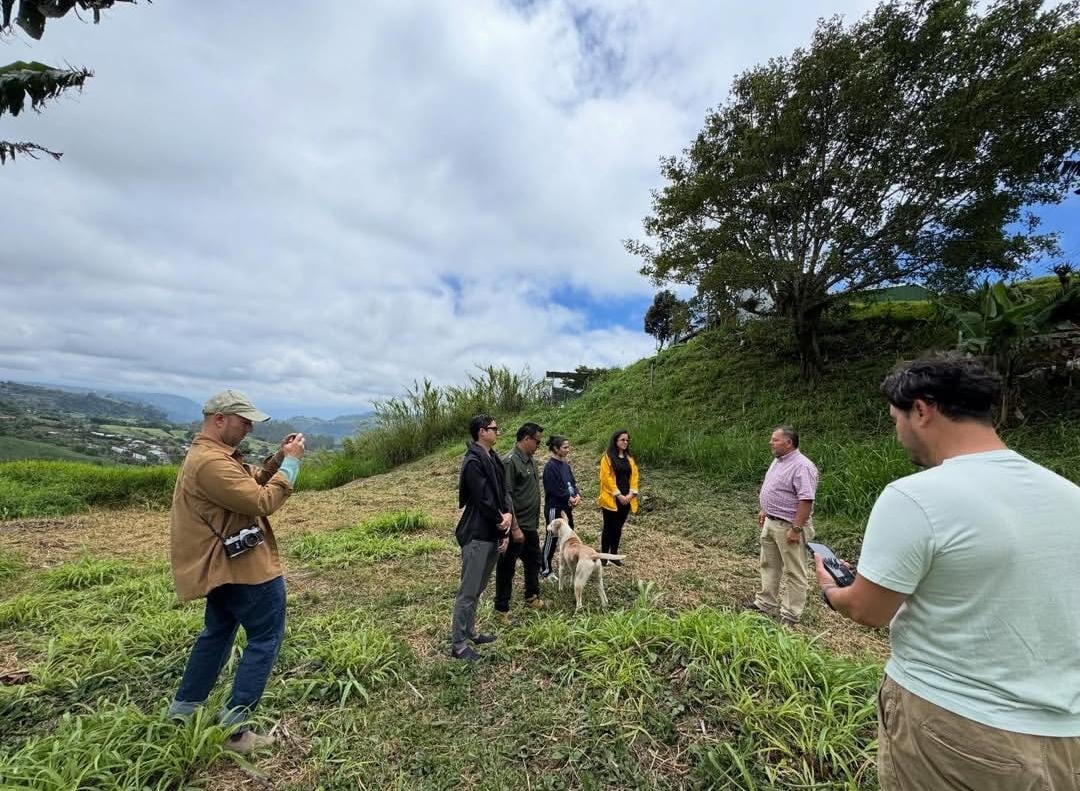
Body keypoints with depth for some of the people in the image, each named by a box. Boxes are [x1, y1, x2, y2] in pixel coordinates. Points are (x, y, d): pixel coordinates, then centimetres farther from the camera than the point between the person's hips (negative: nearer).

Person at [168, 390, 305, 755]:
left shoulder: (207, 454, 10)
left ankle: (183, 709, 39)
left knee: (218, 632, 26)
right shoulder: (211, 462, -26)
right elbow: (262, 501, -28)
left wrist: (278, 459, -1)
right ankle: (233, 729, 9)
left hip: (224, 563, 11)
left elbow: (250, 484, 14)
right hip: (244, 565, -11)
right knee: (265, 639, 2)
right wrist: (291, 462, -20)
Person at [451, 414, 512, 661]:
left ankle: (469, 632, 36)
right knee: (468, 591, 2)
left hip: (491, 533, 9)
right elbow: (483, 500, -21)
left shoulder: (492, 458, 9)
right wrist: (502, 525, -8)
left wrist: (507, 514, -10)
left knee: (478, 588, 21)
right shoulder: (473, 461, -20)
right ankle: (458, 644, 16)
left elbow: (502, 491, 8)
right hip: (477, 535, -9)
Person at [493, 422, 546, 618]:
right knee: (507, 567, 6)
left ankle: (532, 596, 41)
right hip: (517, 526, -9)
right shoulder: (510, 461, -20)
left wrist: (535, 521, 17)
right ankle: (502, 607, 20)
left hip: (531, 525, 9)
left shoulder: (529, 459, 8)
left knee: (533, 561, 23)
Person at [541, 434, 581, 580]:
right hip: (555, 508, -8)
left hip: (567, 507, 8)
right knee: (552, 539, 2)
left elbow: (572, 481, 12)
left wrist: (577, 495, -6)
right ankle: (545, 571, 15)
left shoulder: (565, 464, 8)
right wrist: (569, 498, -15)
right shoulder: (550, 466, -18)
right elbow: (553, 489, -22)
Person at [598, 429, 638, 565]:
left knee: (618, 528, 13)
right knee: (609, 528, 1)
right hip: (611, 499, -5)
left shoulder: (629, 458, 11)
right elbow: (606, 478, -13)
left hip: (626, 499, 5)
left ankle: (614, 555, 24)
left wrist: (631, 493, -6)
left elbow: (634, 476, 7)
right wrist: (618, 495, -16)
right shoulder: (607, 457, -8)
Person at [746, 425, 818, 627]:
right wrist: (765, 511, 20)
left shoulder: (801, 466, -22)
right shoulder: (778, 461, 9)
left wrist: (796, 528, -26)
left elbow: (806, 500, -26)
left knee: (794, 572, 4)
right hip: (771, 522, 10)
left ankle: (790, 615, 14)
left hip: (789, 526, -10)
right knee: (769, 565, 18)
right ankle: (766, 604, 30)